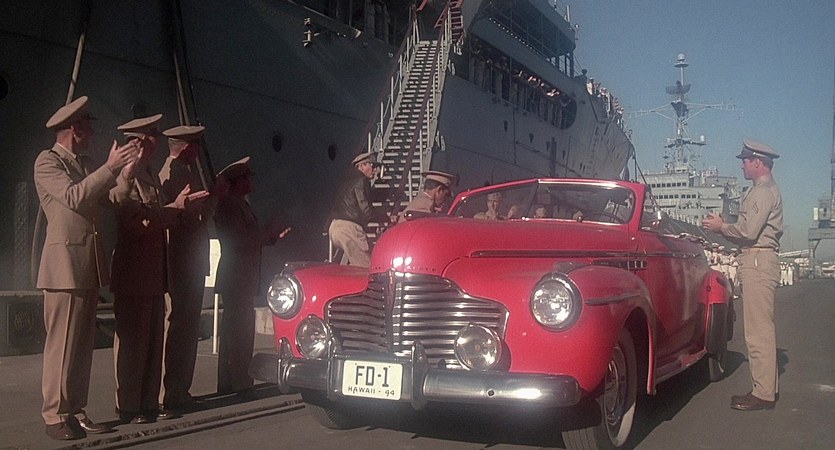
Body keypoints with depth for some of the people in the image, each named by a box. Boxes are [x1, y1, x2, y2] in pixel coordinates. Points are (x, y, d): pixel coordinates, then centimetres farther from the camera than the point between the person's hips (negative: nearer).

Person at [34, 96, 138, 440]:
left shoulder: (84, 164, 20)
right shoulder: (48, 161, -4)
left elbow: (107, 199, 16)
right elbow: (74, 196, -18)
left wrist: (125, 171, 10)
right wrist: (110, 167, -19)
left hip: (90, 264, 8)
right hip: (65, 262, -8)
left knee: (83, 342, 8)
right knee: (62, 343, -5)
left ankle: (75, 410, 13)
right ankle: (55, 415, 2)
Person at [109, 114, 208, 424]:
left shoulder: (150, 176, 17)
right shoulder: (125, 176, -11)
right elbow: (136, 221, -20)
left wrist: (181, 206, 3)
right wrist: (176, 208, -16)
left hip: (153, 273, 9)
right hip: (132, 274, -9)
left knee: (153, 340, 12)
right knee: (132, 340, -2)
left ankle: (148, 403, 20)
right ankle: (128, 407, 7)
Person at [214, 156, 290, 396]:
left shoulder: (239, 204, 18)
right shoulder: (229, 205, -13)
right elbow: (240, 239, -21)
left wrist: (273, 234, 9)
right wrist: (270, 231, -12)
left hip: (242, 278, 10)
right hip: (236, 277, -10)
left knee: (233, 329, 14)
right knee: (240, 330, -8)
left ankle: (228, 383, 21)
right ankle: (240, 383, -3)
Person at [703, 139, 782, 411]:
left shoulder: (764, 191, -10)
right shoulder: (764, 190, 22)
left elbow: (749, 230, -19)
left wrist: (721, 227, -4)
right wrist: (724, 227, 13)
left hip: (758, 262, -11)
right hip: (759, 262, 11)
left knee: (758, 331, -10)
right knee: (763, 329, 13)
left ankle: (763, 394, -8)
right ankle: (767, 388, 20)